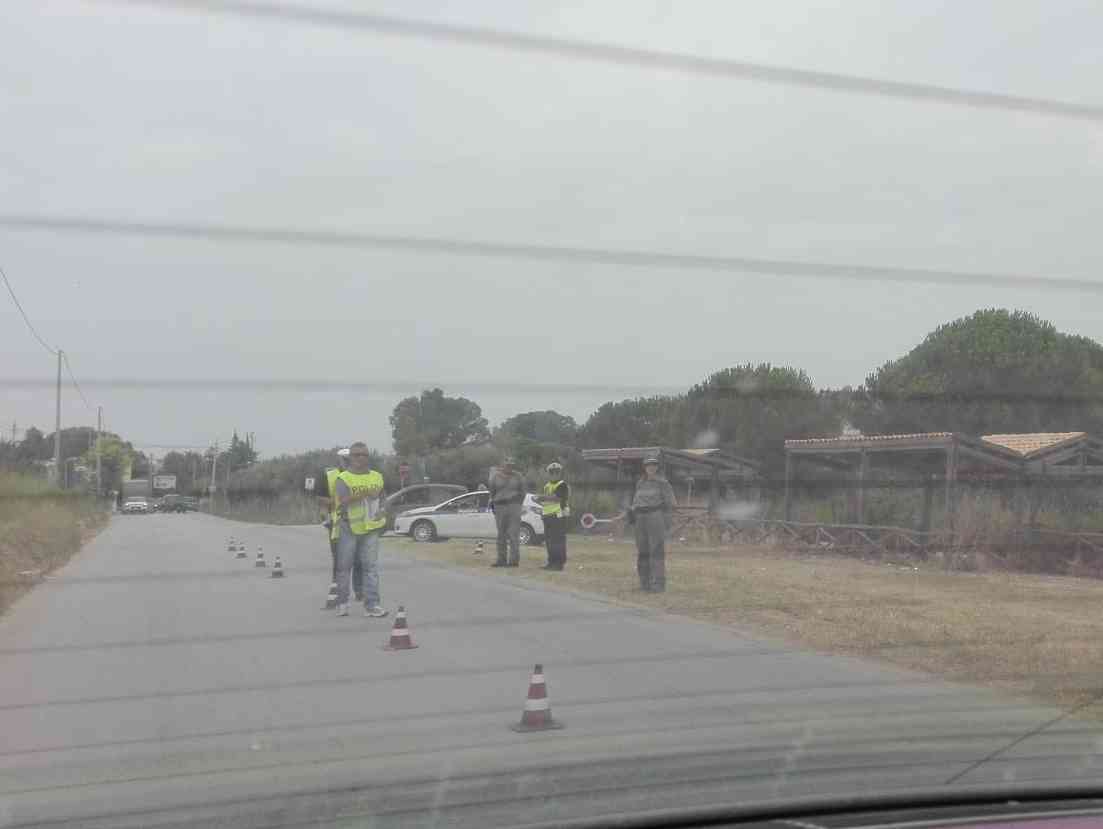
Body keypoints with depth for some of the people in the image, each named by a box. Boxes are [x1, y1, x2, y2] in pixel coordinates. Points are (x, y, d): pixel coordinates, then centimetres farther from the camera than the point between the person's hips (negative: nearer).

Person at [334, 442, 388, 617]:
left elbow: (381, 499, 24)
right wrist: (365, 494, -32)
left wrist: (382, 512, 4)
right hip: (348, 529, -3)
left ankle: (372, 605, -3)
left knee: (371, 566, -3)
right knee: (344, 566, 5)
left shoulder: (377, 477, 12)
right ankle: (342, 603, 19)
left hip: (370, 529, 3)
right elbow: (344, 500, -22)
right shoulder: (343, 478, -5)